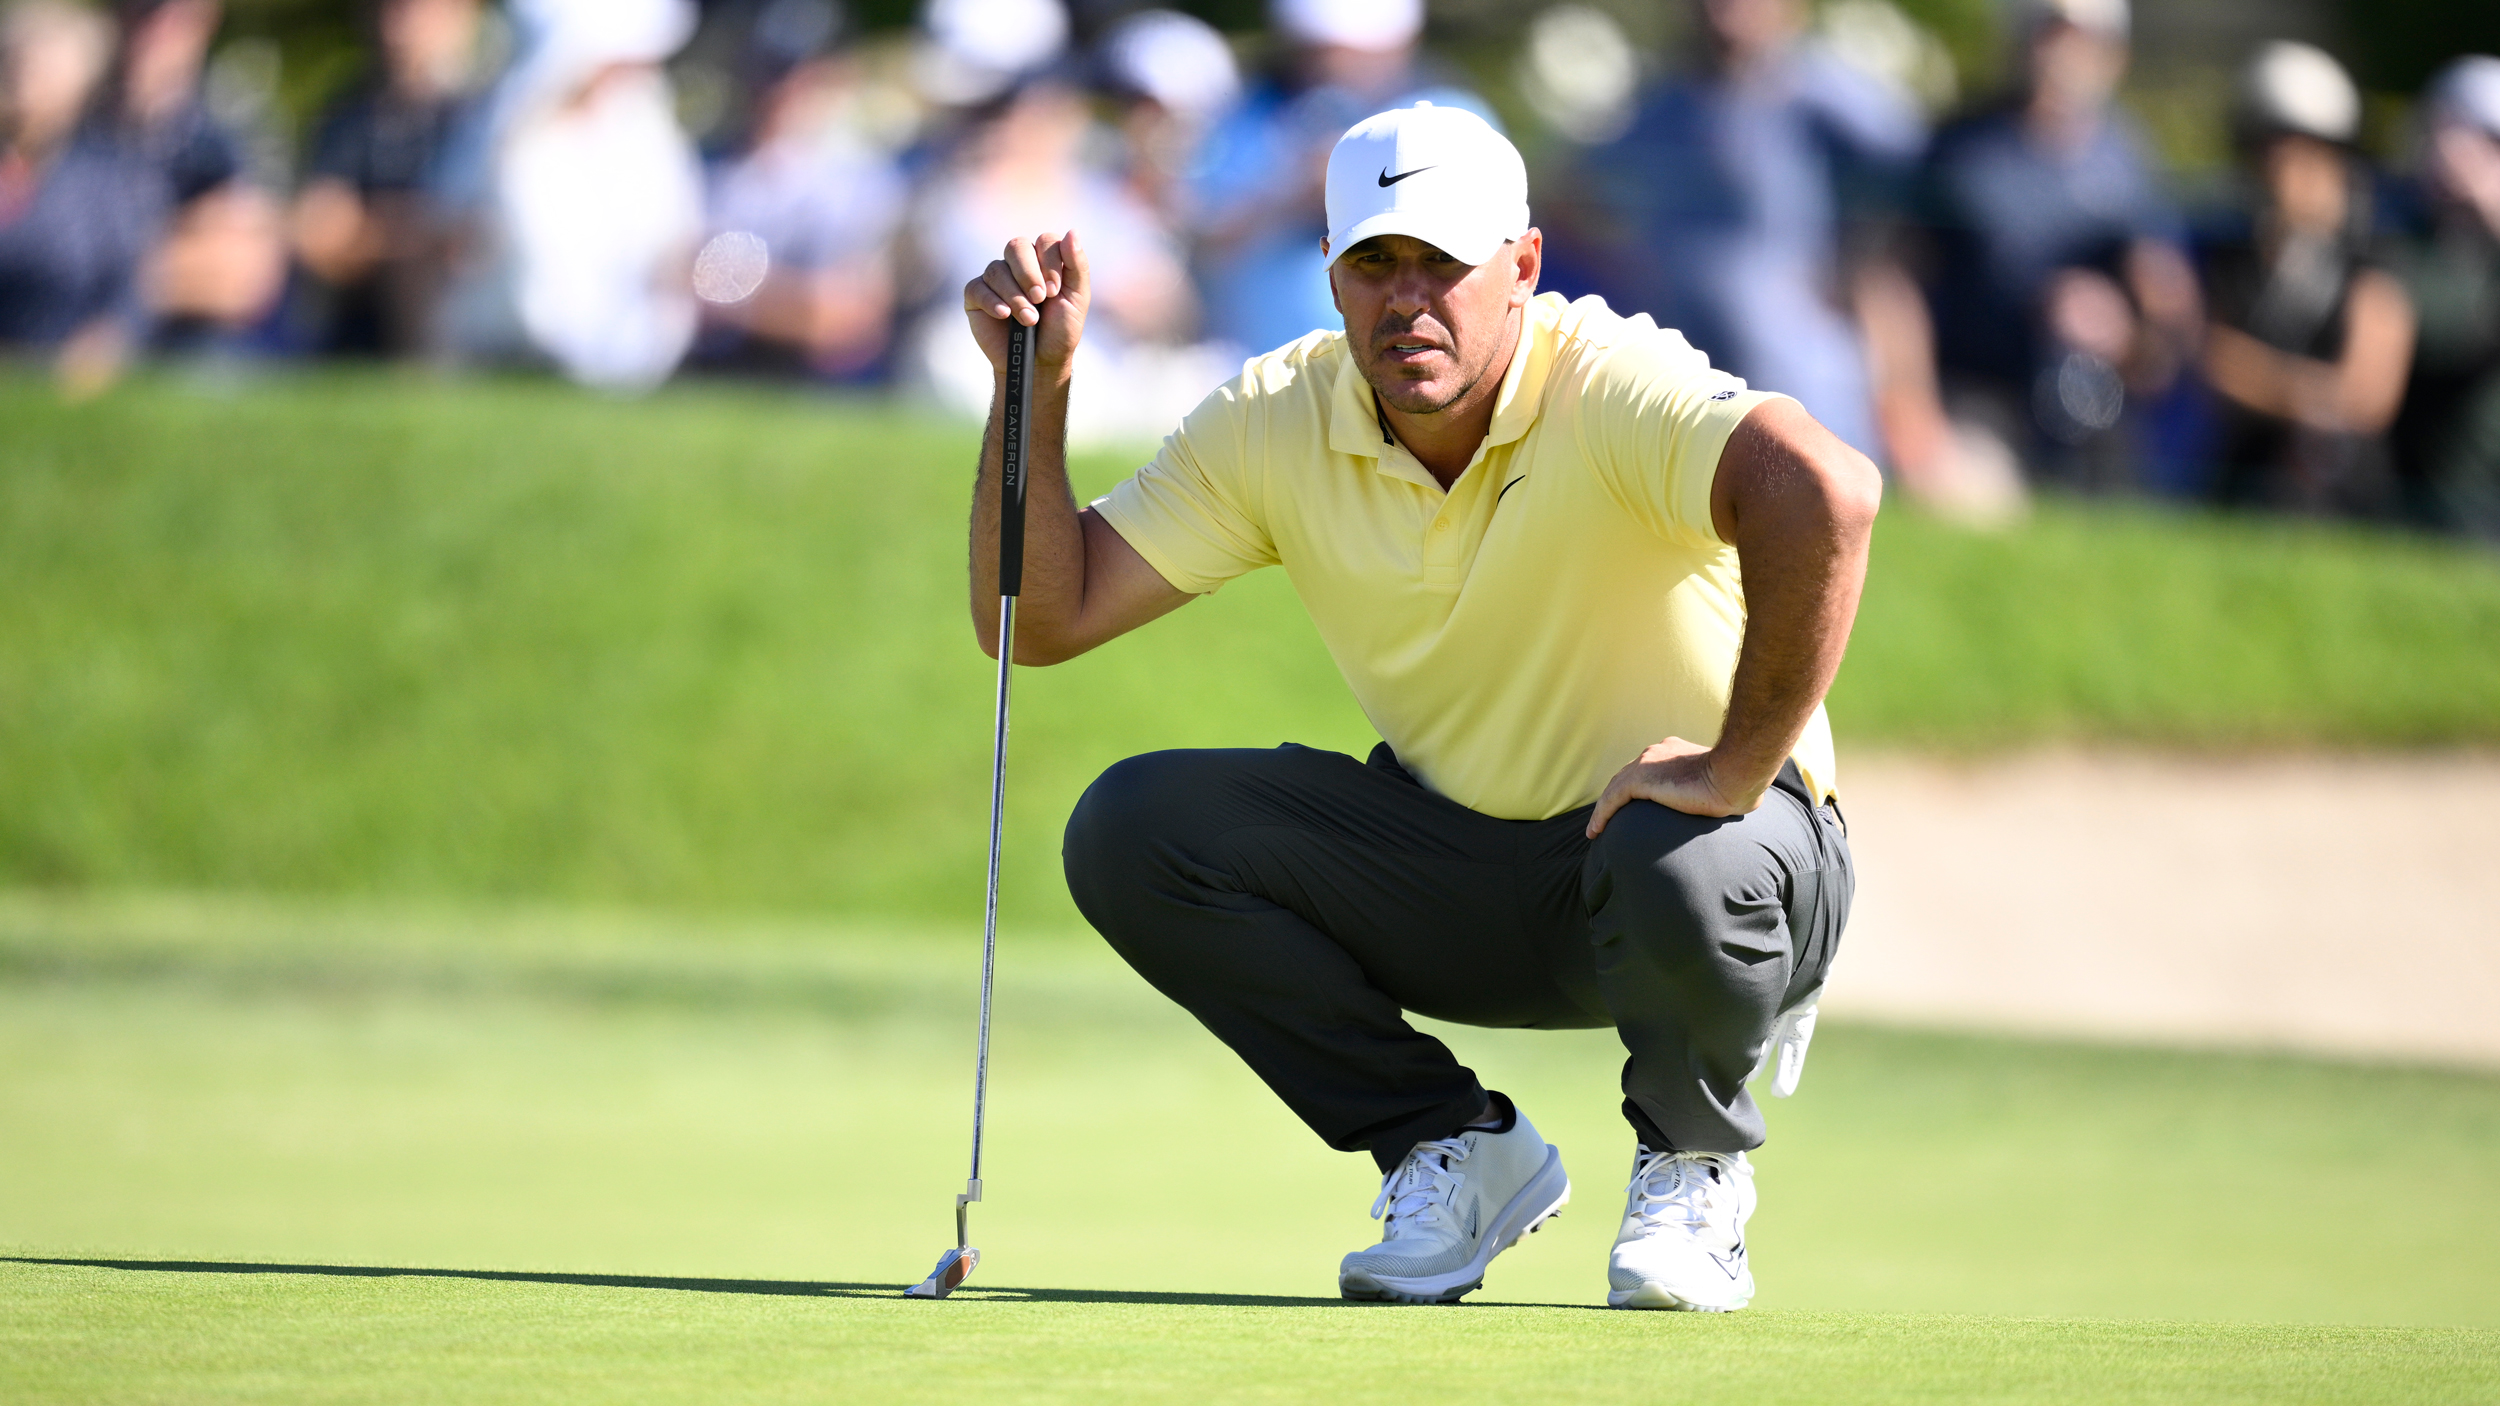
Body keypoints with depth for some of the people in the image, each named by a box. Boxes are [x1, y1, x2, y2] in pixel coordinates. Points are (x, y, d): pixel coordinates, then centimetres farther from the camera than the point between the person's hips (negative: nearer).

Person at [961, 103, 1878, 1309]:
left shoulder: (1610, 388, -25)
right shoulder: (1277, 424, -7)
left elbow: (1826, 492, -45)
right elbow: (1043, 619, -6)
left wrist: (1740, 768, -40)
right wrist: (1037, 387, -18)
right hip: (1456, 867, 5)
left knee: (1682, 868, -41)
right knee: (1131, 829, -14)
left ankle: (1692, 1163, -4)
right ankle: (1456, 1150, 3)